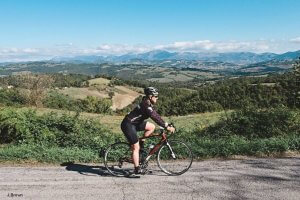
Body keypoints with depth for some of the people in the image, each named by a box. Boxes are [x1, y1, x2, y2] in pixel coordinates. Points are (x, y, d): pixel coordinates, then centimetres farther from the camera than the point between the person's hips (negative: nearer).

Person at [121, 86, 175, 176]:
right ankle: (137, 169, 1)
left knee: (152, 127, 3)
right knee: (136, 148, -6)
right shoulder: (146, 105, -22)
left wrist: (166, 124, 6)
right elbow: (155, 118, -29)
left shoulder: (148, 104, 8)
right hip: (128, 125, -9)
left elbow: (156, 115, 12)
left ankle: (141, 143, 11)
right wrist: (167, 127, -30)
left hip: (134, 123, 9)